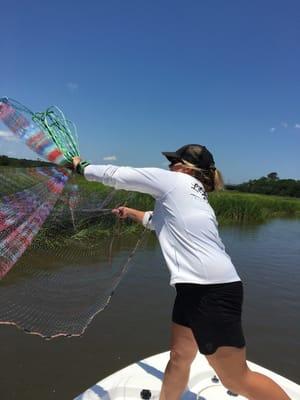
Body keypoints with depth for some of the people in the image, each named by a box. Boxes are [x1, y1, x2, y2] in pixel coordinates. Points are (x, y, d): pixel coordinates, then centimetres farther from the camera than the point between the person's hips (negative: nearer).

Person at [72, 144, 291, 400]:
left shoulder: (174, 181, -1)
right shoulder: (194, 196, 23)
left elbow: (116, 175, 3)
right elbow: (159, 220, 40)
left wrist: (82, 167, 19)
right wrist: (130, 212, 51)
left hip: (209, 291, -10)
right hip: (198, 289, 10)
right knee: (179, 356, 19)